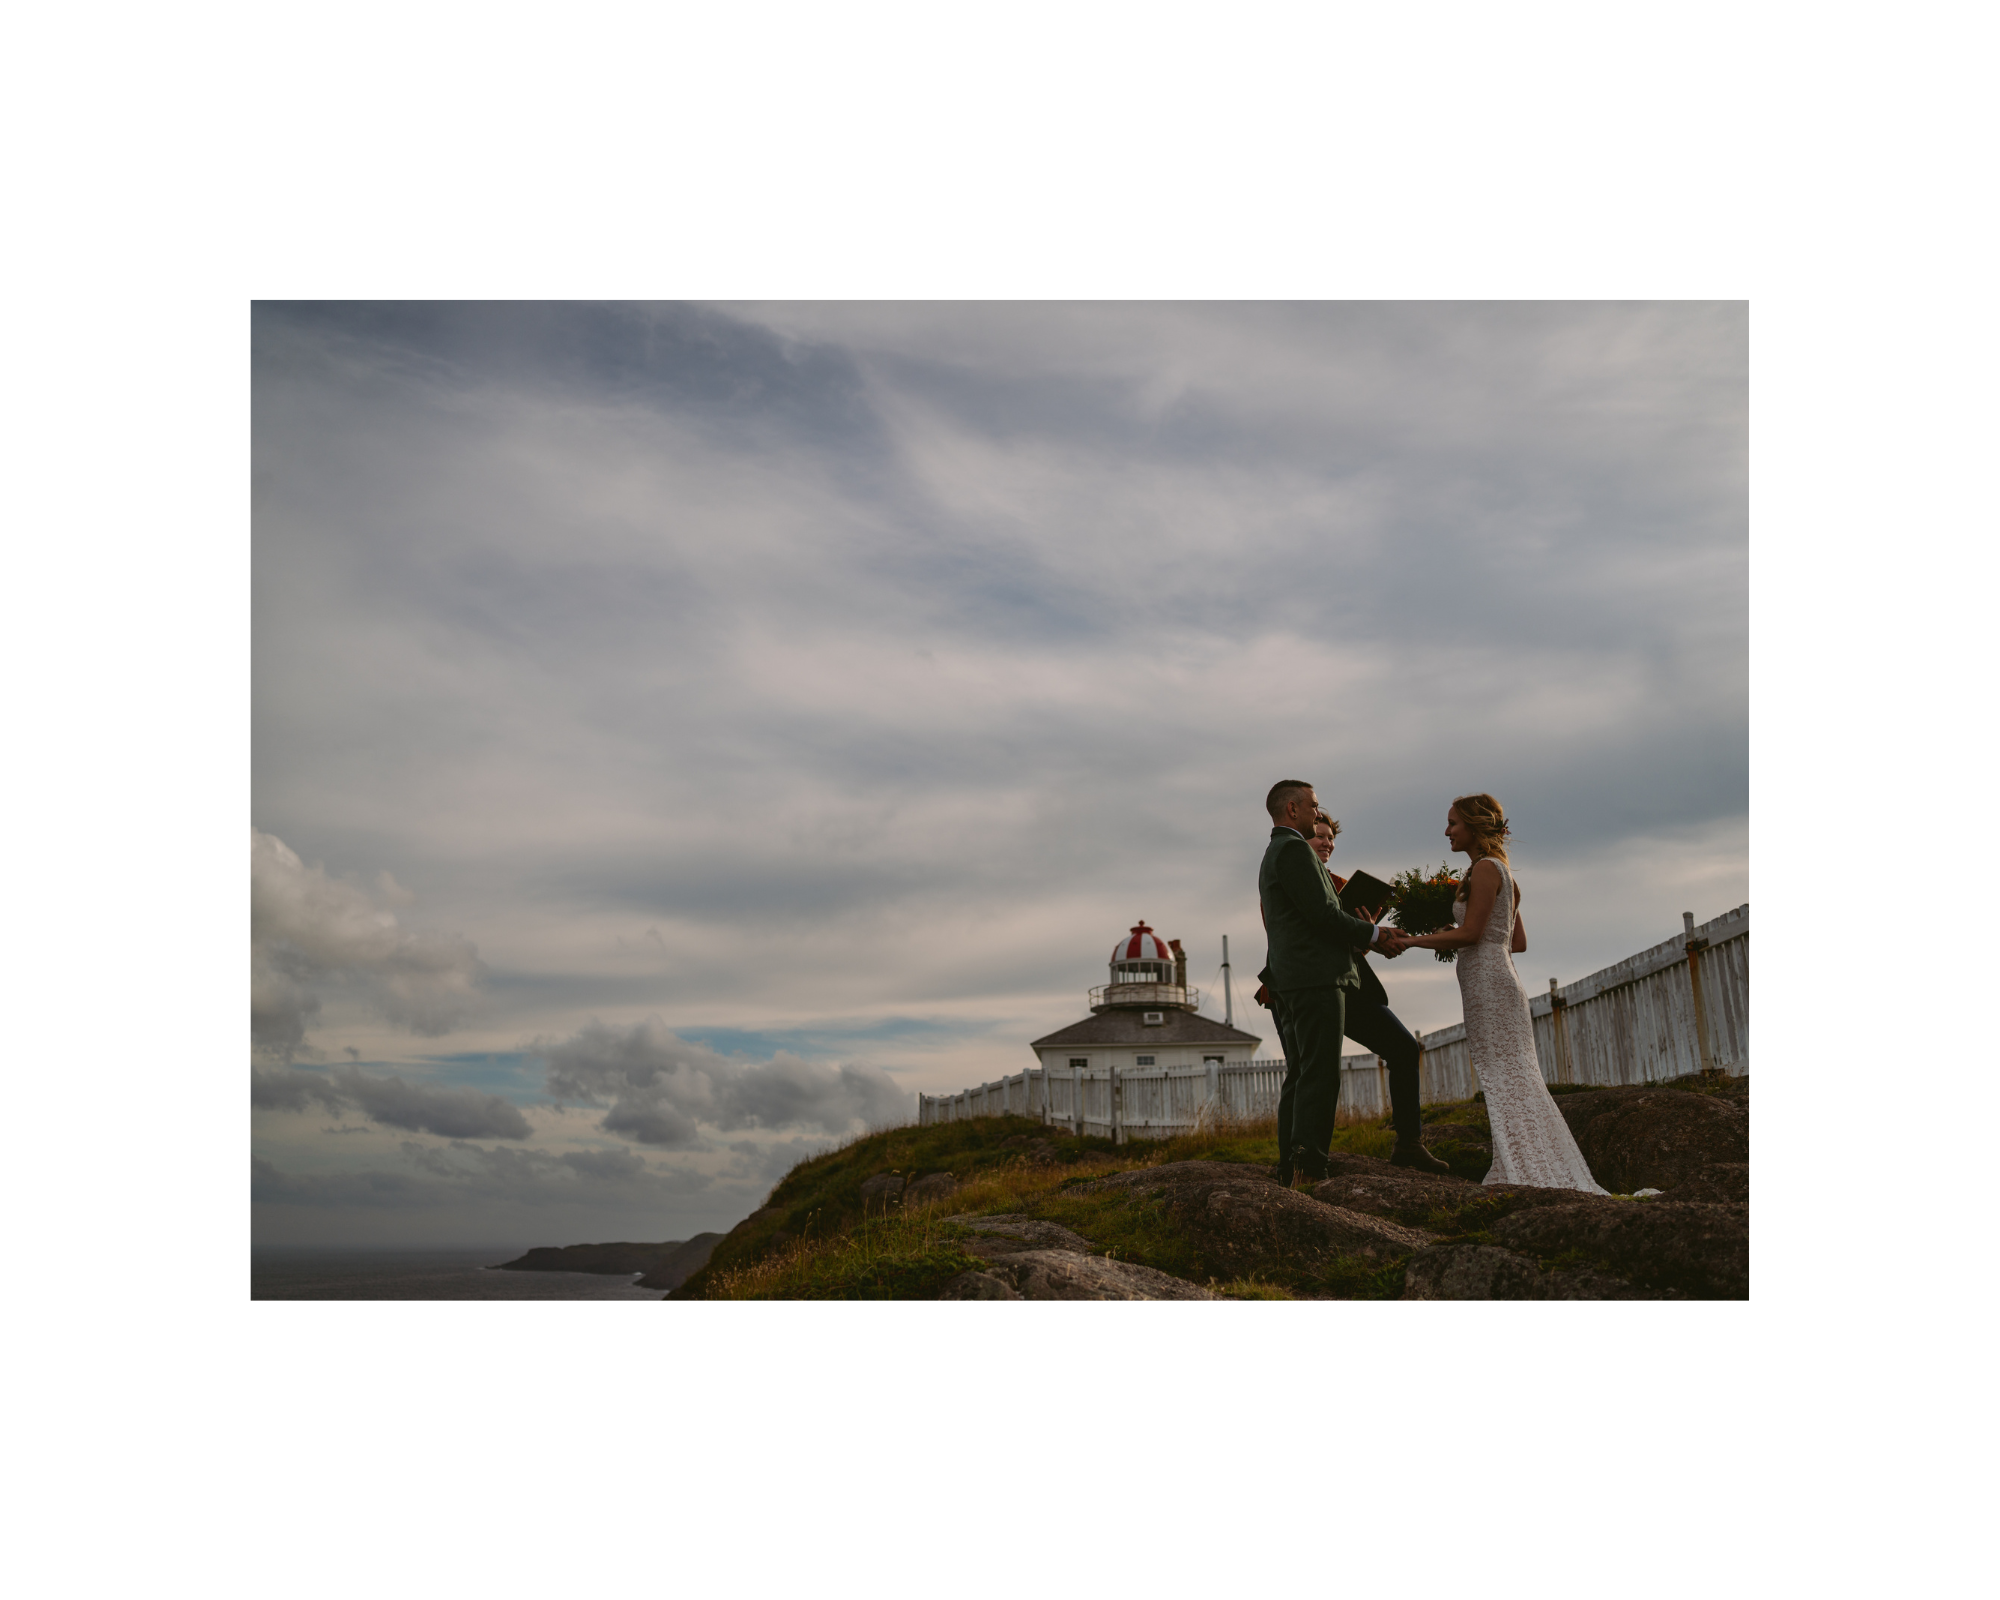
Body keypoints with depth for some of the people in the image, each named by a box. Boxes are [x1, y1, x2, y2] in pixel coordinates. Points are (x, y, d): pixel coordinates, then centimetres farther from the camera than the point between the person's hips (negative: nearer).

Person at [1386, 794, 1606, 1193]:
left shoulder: (1485, 869, -10)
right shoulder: (1502, 873, 19)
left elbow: (1470, 933, -17)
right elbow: (1518, 942, 20)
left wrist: (1411, 941, -11)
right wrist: (1450, 937, 19)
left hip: (1488, 982, -10)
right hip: (1496, 980, 10)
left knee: (1506, 1082, -8)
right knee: (1513, 1082, 9)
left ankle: (1537, 1176, -7)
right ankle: (1545, 1178, 11)